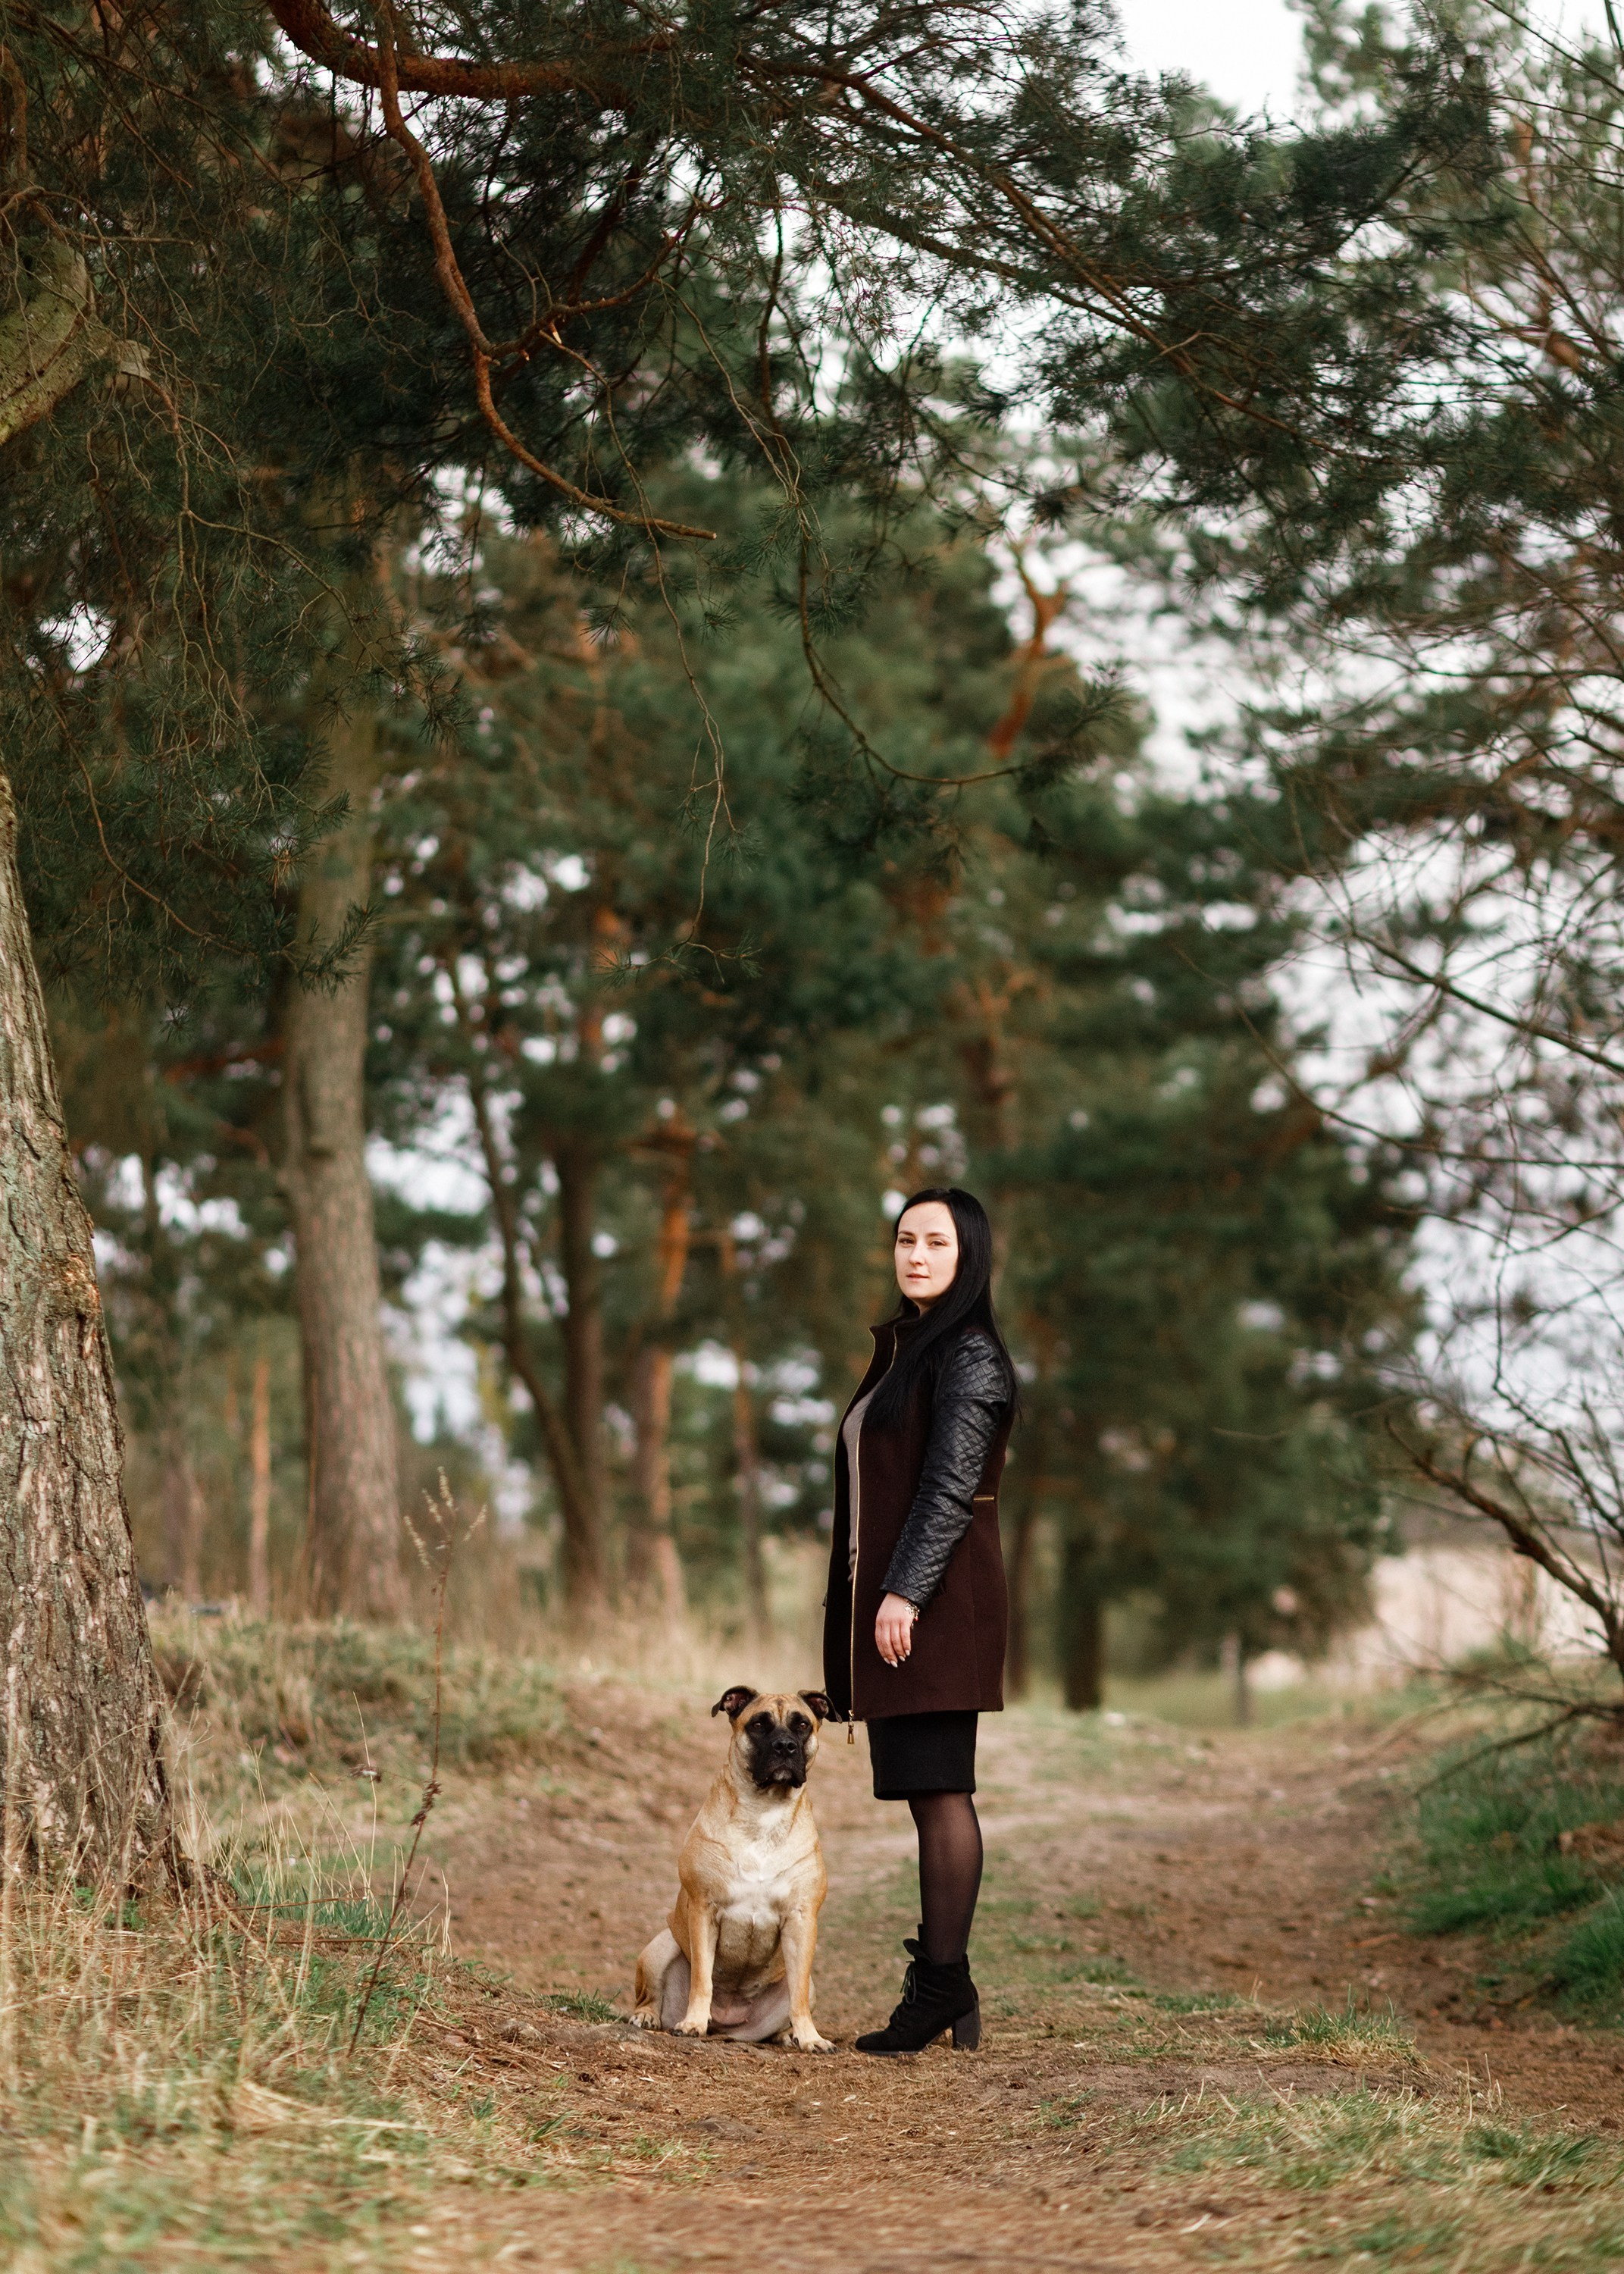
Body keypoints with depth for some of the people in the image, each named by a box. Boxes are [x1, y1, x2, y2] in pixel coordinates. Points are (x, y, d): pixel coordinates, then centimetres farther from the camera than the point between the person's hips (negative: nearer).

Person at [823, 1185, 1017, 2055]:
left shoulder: (969, 1356, -9)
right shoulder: (897, 1345, 19)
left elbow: (950, 1488, -17)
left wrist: (904, 1593, -21)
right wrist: (851, 1592, 20)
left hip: (935, 1600, -9)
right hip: (886, 1595, 9)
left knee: (939, 1787, -9)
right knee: (927, 1789, 8)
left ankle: (942, 1982, -7)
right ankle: (941, 1976, 11)